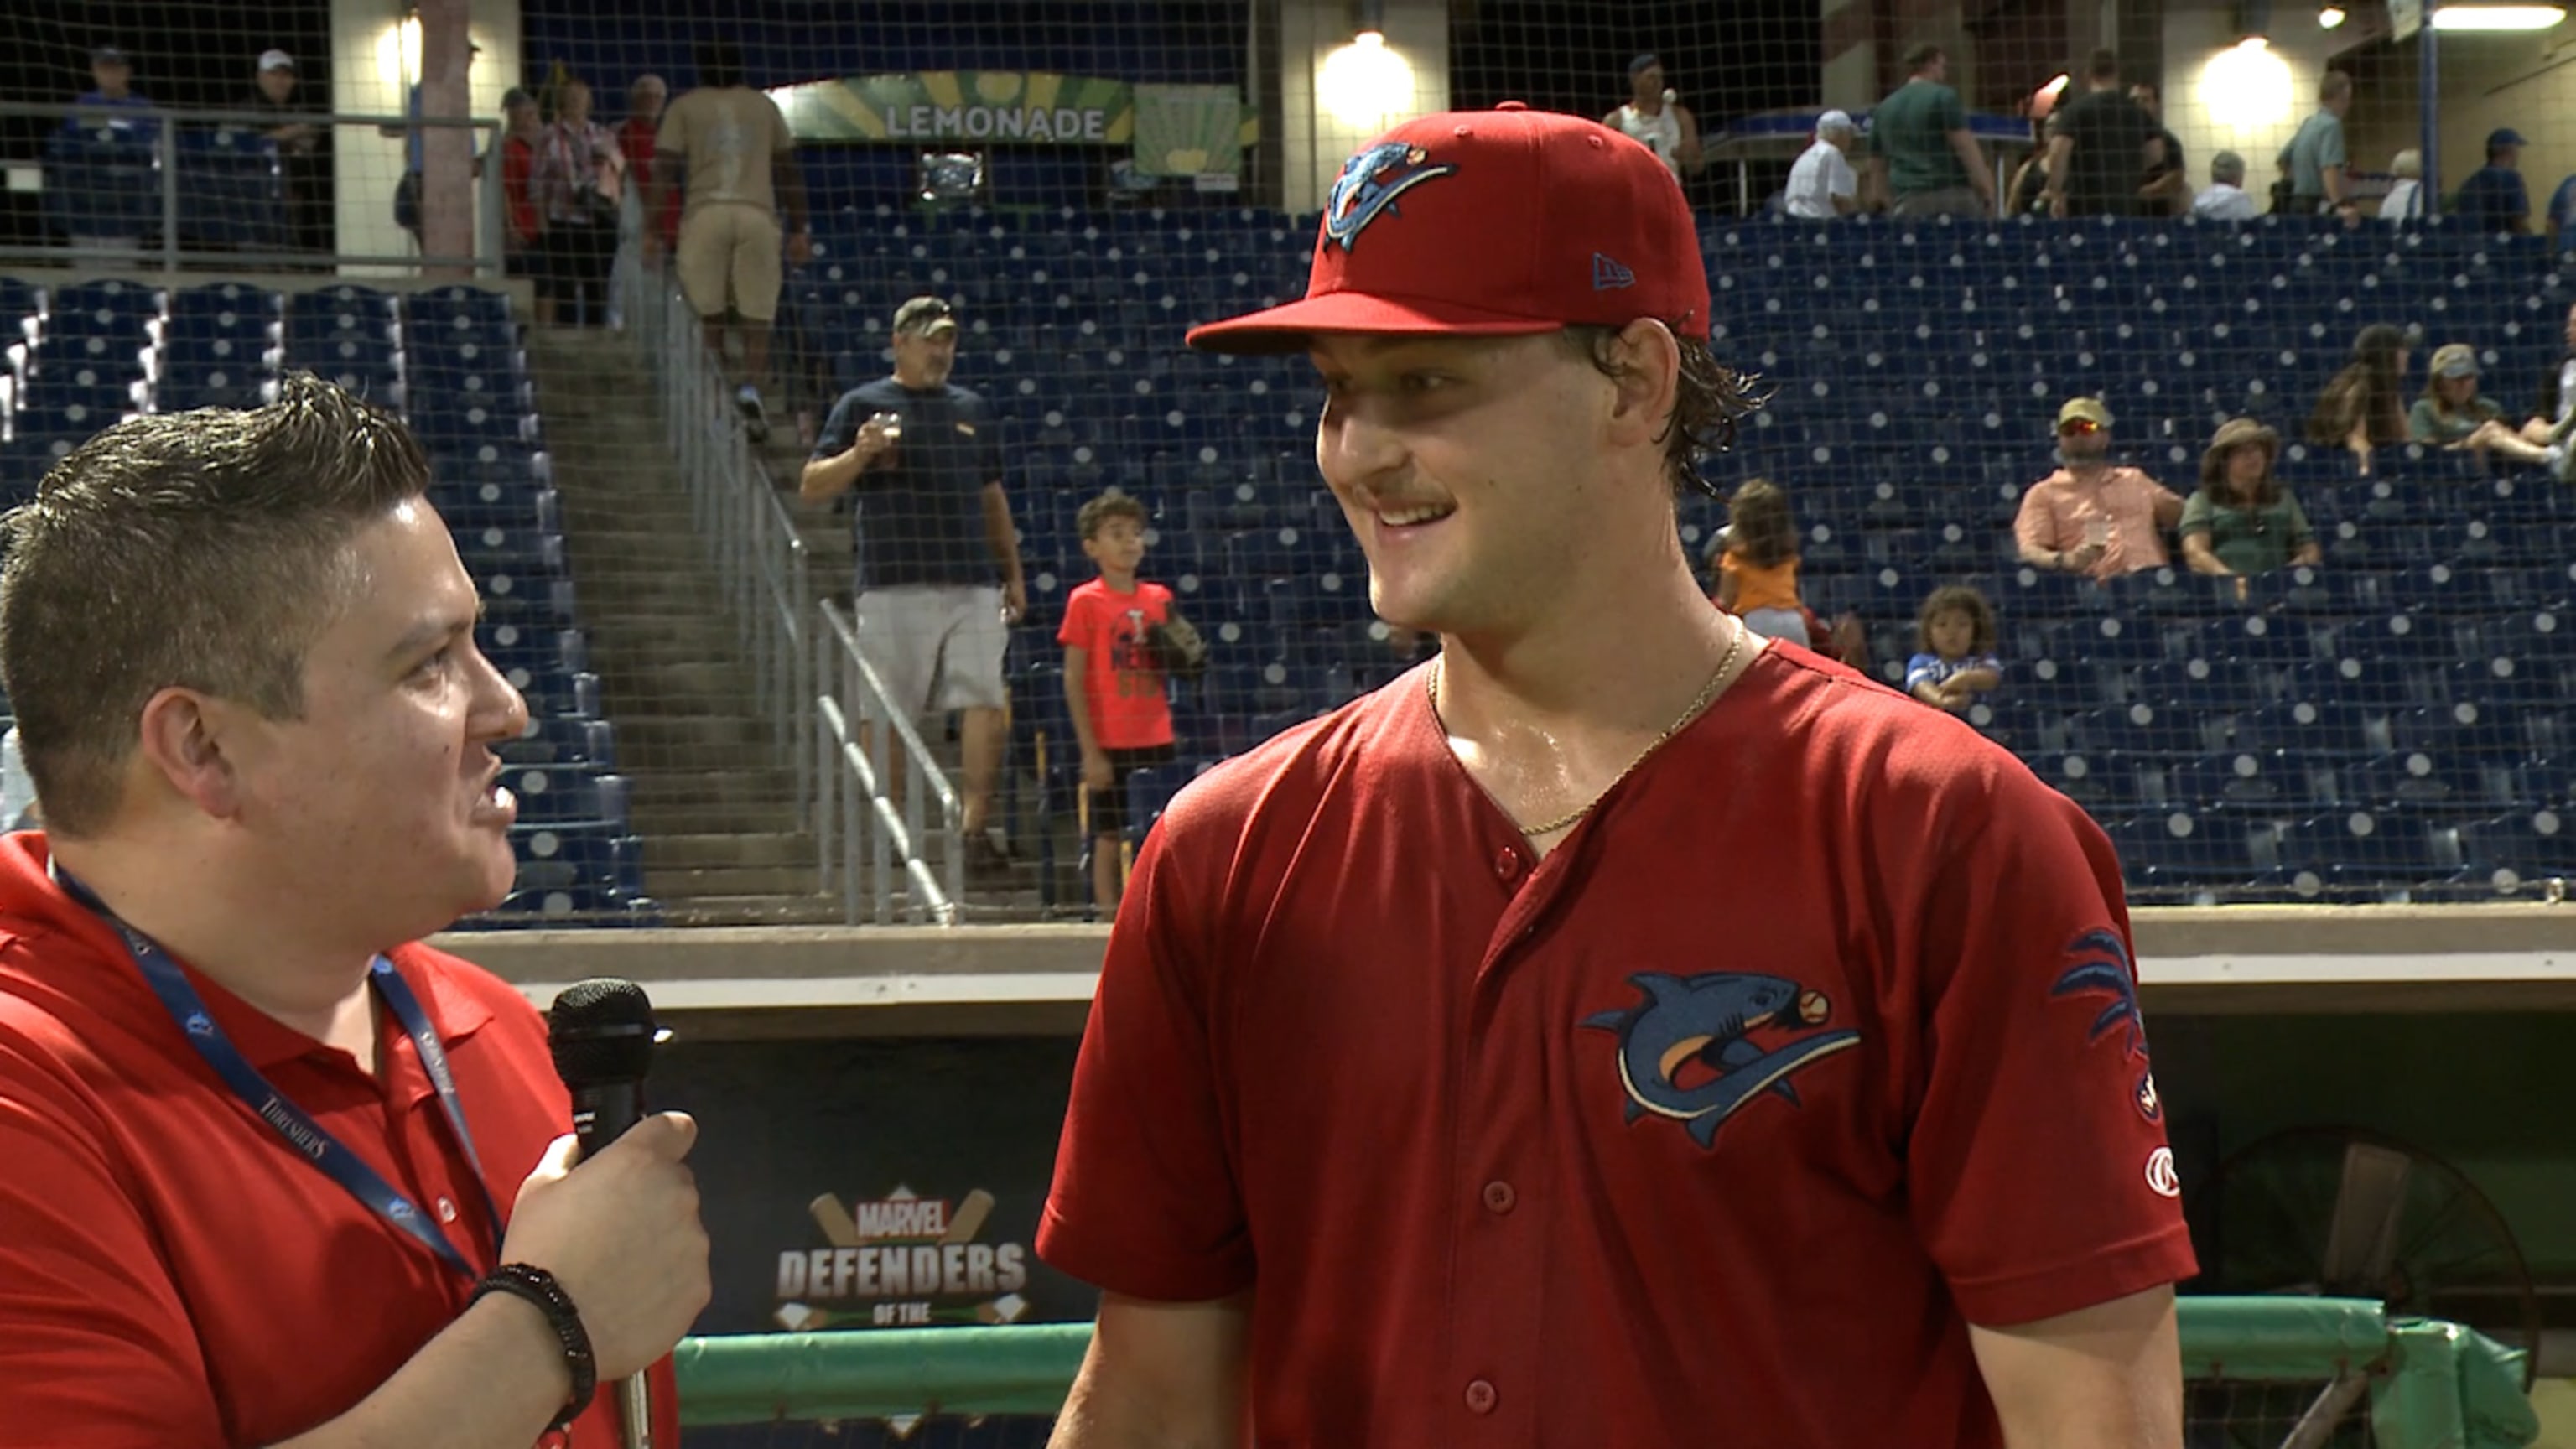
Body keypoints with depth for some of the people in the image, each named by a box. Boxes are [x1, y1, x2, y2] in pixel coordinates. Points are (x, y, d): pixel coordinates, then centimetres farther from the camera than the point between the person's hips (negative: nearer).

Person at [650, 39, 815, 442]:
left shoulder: (685, 108, 9)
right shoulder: (764, 106, 16)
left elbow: (665, 171, 1)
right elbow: (789, 170, 15)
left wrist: (650, 228, 0)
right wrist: (798, 229, 18)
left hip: (705, 213, -1)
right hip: (757, 213, 1)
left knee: (707, 314, 7)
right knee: (757, 315, 2)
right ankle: (751, 387, -22)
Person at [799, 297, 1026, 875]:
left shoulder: (971, 409, 20)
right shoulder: (863, 405, 5)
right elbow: (812, 486, 1)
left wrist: (1013, 573, 21)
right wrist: (860, 454, -18)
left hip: (974, 586, 4)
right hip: (895, 584, -4)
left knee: (987, 702, -8)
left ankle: (976, 824, -8)